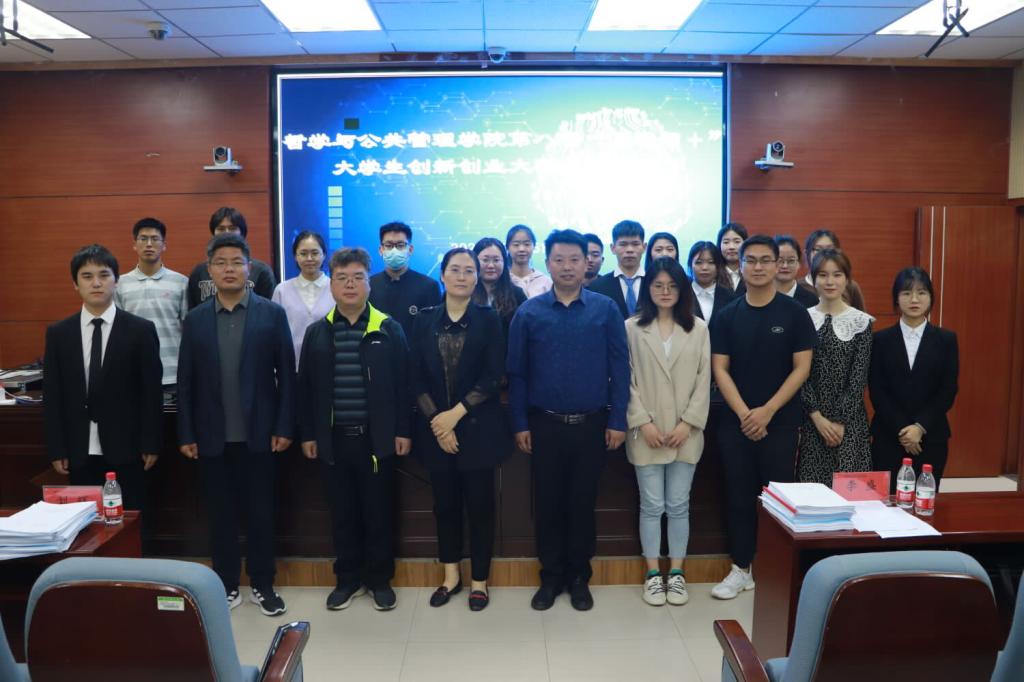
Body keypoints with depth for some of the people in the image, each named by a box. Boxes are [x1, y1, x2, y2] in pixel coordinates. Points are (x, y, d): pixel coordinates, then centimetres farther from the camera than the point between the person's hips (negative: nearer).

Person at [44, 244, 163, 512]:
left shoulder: (141, 330, -2)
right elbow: (52, 395, 6)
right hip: (79, 452, 2)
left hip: (126, 450, -2)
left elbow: (152, 392, -2)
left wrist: (151, 444, -4)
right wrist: (56, 450, 2)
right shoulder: (58, 333, 6)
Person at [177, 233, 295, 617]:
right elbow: (185, 382, 5)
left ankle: (262, 585, 21)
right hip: (212, 437, 2)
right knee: (220, 514, 11)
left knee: (260, 512, 7)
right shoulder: (195, 319, 5)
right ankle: (226, 585, 25)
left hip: (258, 434, -2)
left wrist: (284, 427, -7)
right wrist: (186, 434, 1)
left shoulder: (272, 314, -1)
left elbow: (286, 375, -2)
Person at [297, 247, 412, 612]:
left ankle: (380, 579, 23)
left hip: (377, 438, -2)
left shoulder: (389, 329, -2)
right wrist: (308, 434, 4)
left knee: (379, 512, 7)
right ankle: (348, 578, 26)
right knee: (342, 513, 11)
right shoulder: (316, 332, 5)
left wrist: (403, 430, -5)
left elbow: (403, 383, -1)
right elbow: (306, 387, 7)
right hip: (333, 439, 2)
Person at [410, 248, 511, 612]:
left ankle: (479, 581, 21)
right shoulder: (425, 320, 5)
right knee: (445, 504, 11)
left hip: (478, 427, -2)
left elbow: (493, 377, -8)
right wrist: (436, 421, -9)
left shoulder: (488, 319, -1)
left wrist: (455, 414, -13)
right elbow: (417, 378, 1)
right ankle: (451, 576, 28)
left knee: (480, 505, 5)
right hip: (436, 428, 2)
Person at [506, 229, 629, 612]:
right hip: (544, 424, 0)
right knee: (547, 503, 10)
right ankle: (550, 577, 26)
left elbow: (620, 368, -1)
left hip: (592, 424, 0)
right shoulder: (529, 312, -1)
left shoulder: (605, 310, -1)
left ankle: (579, 578, 27)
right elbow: (517, 373, 2)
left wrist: (617, 420, -5)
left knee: (582, 502, 11)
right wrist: (519, 424, -2)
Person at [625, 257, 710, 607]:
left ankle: (676, 573, 22)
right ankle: (653, 574, 18)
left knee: (679, 506, 8)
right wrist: (642, 422, -10)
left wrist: (688, 423, -6)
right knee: (652, 506, 6)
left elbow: (704, 380, 2)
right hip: (646, 432, -1)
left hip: (686, 432, 1)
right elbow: (626, 380, -2)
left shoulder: (698, 328, 4)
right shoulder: (632, 328, -1)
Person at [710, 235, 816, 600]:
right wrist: (744, 413, -11)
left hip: (781, 422, -2)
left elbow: (801, 369, -5)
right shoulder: (726, 316, 4)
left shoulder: (794, 313, -1)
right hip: (736, 422, 2)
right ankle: (740, 569, 20)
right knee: (739, 496, 8)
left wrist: (767, 411, -12)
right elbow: (719, 369, 1)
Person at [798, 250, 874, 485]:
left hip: (850, 420, -1)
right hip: (811, 419, 1)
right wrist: (817, 416, -8)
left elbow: (859, 378, -2)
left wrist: (840, 421, -8)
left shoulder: (861, 321, 1)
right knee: (811, 486, 2)